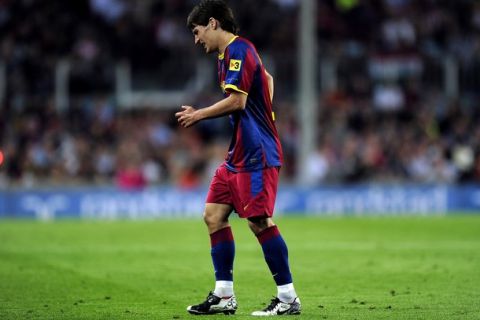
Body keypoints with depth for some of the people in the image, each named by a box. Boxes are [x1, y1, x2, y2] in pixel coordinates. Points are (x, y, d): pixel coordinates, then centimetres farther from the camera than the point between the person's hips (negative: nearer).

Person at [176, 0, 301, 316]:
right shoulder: (231, 53, 18)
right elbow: (267, 78, 34)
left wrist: (198, 115, -9)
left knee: (259, 220, -11)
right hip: (239, 153, 11)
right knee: (214, 215, 6)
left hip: (257, 153, -10)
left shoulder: (238, 50, -13)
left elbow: (236, 101, -22)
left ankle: (288, 298, -5)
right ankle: (224, 296, 9)